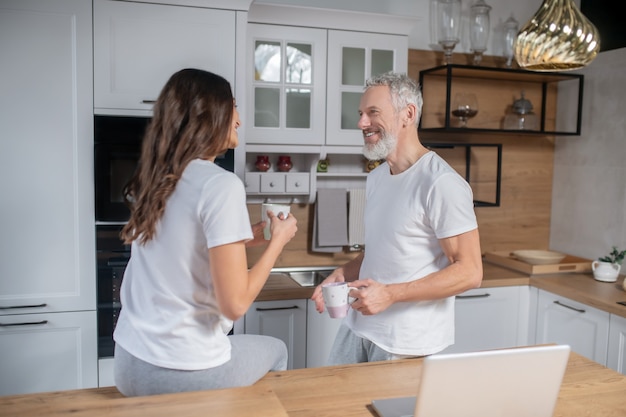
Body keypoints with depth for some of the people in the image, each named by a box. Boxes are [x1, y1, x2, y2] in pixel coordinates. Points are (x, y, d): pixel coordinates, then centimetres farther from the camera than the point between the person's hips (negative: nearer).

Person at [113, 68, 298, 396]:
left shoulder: (152, 181, 3)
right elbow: (234, 304, -21)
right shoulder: (221, 184, -20)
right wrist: (278, 239, -8)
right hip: (183, 372, -7)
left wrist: (241, 239, 15)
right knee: (276, 349, 23)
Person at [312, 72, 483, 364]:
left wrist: (390, 294, -23)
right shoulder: (375, 179, 9)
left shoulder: (442, 183, -17)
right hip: (358, 327, 7)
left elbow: (469, 272, -18)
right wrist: (343, 273, 0)